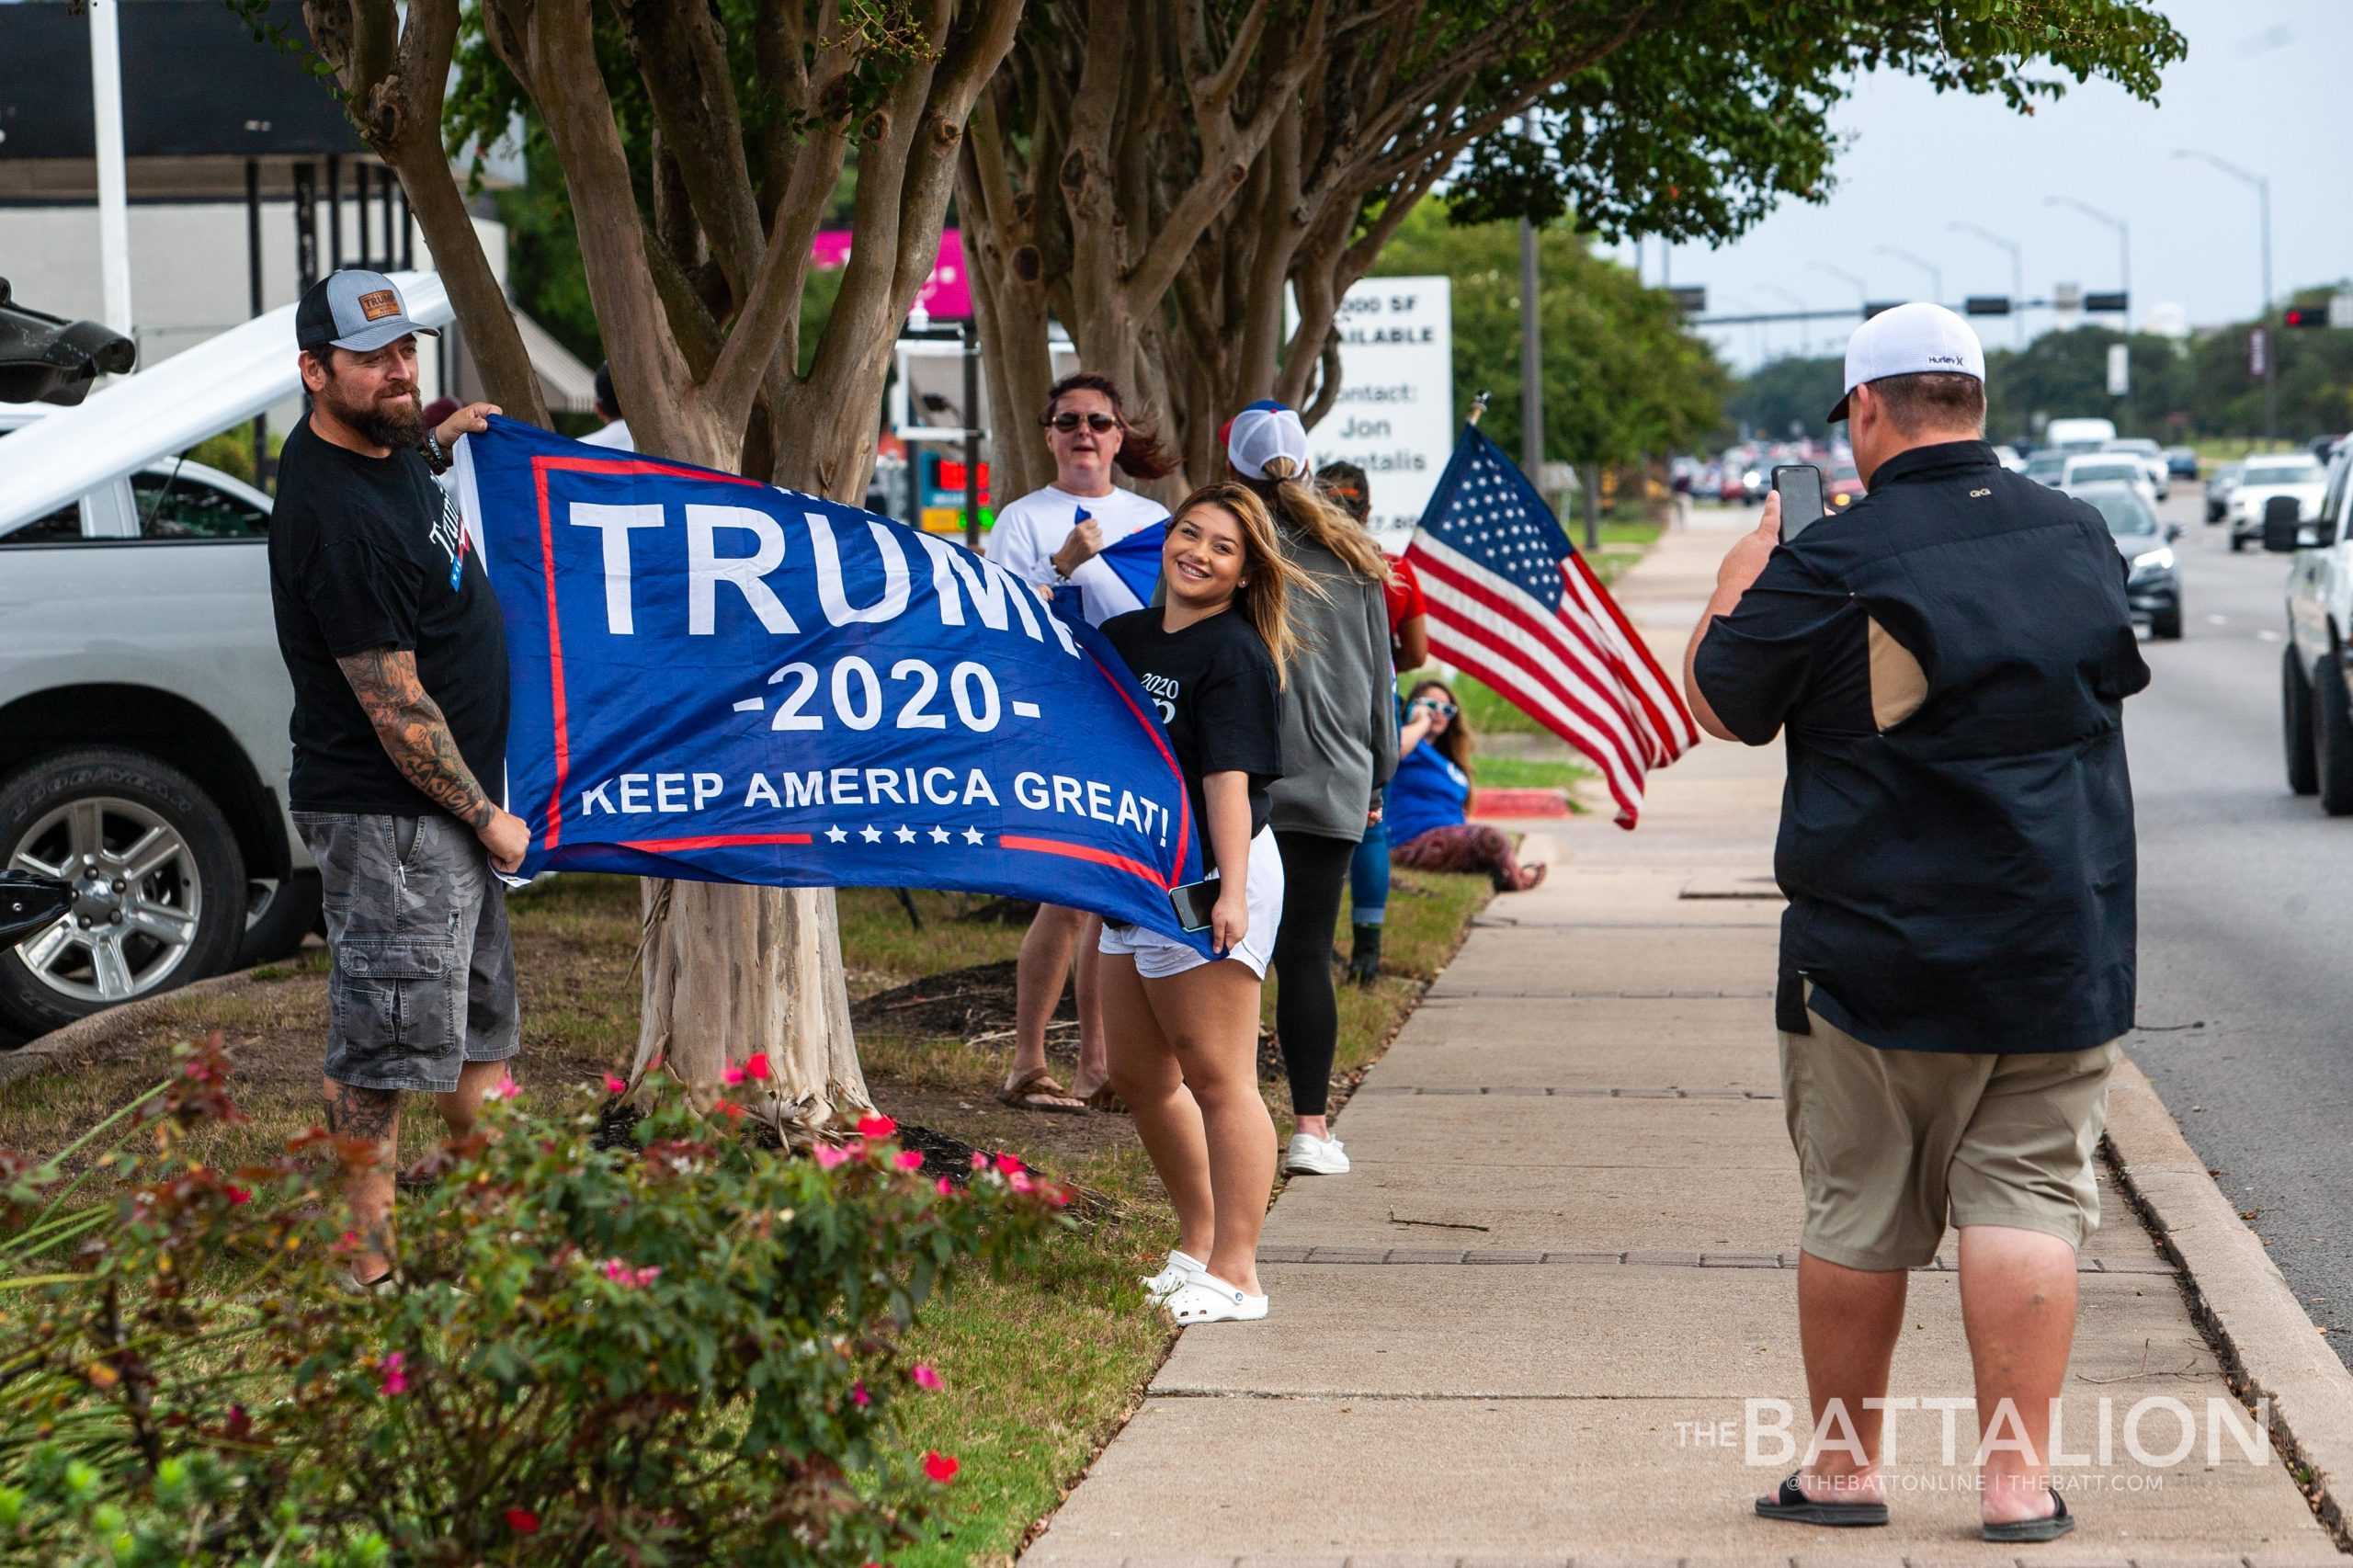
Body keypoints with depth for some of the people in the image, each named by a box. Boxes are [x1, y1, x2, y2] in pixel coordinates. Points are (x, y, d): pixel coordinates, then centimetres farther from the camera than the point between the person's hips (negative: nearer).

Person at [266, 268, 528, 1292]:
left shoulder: (383, 447, 4)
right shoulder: (336, 516, -26)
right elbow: (394, 706, -23)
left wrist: (437, 440, 16)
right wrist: (486, 816, -14)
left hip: (450, 797, 10)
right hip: (387, 817, -10)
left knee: (477, 1027, 20)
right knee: (384, 1050, -5)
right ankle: (362, 1268, 2)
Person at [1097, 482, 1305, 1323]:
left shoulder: (1235, 655, -12)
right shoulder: (1122, 636, 11)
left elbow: (1229, 778, -21)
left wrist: (1231, 890, -27)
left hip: (1208, 886, -9)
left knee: (1215, 1076, -8)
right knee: (1139, 1074, 15)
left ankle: (1235, 1272, -6)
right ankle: (1198, 1244, 28)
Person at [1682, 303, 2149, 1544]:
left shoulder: (1831, 567, -12)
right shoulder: (2080, 540, 3)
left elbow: (1720, 704, 1)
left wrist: (1738, 580, 18)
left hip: (1874, 957, -3)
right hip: (2061, 953, 3)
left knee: (1857, 1215, 9)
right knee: (2027, 1200, 4)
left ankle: (1844, 1463, 19)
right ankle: (2018, 1472, 0)